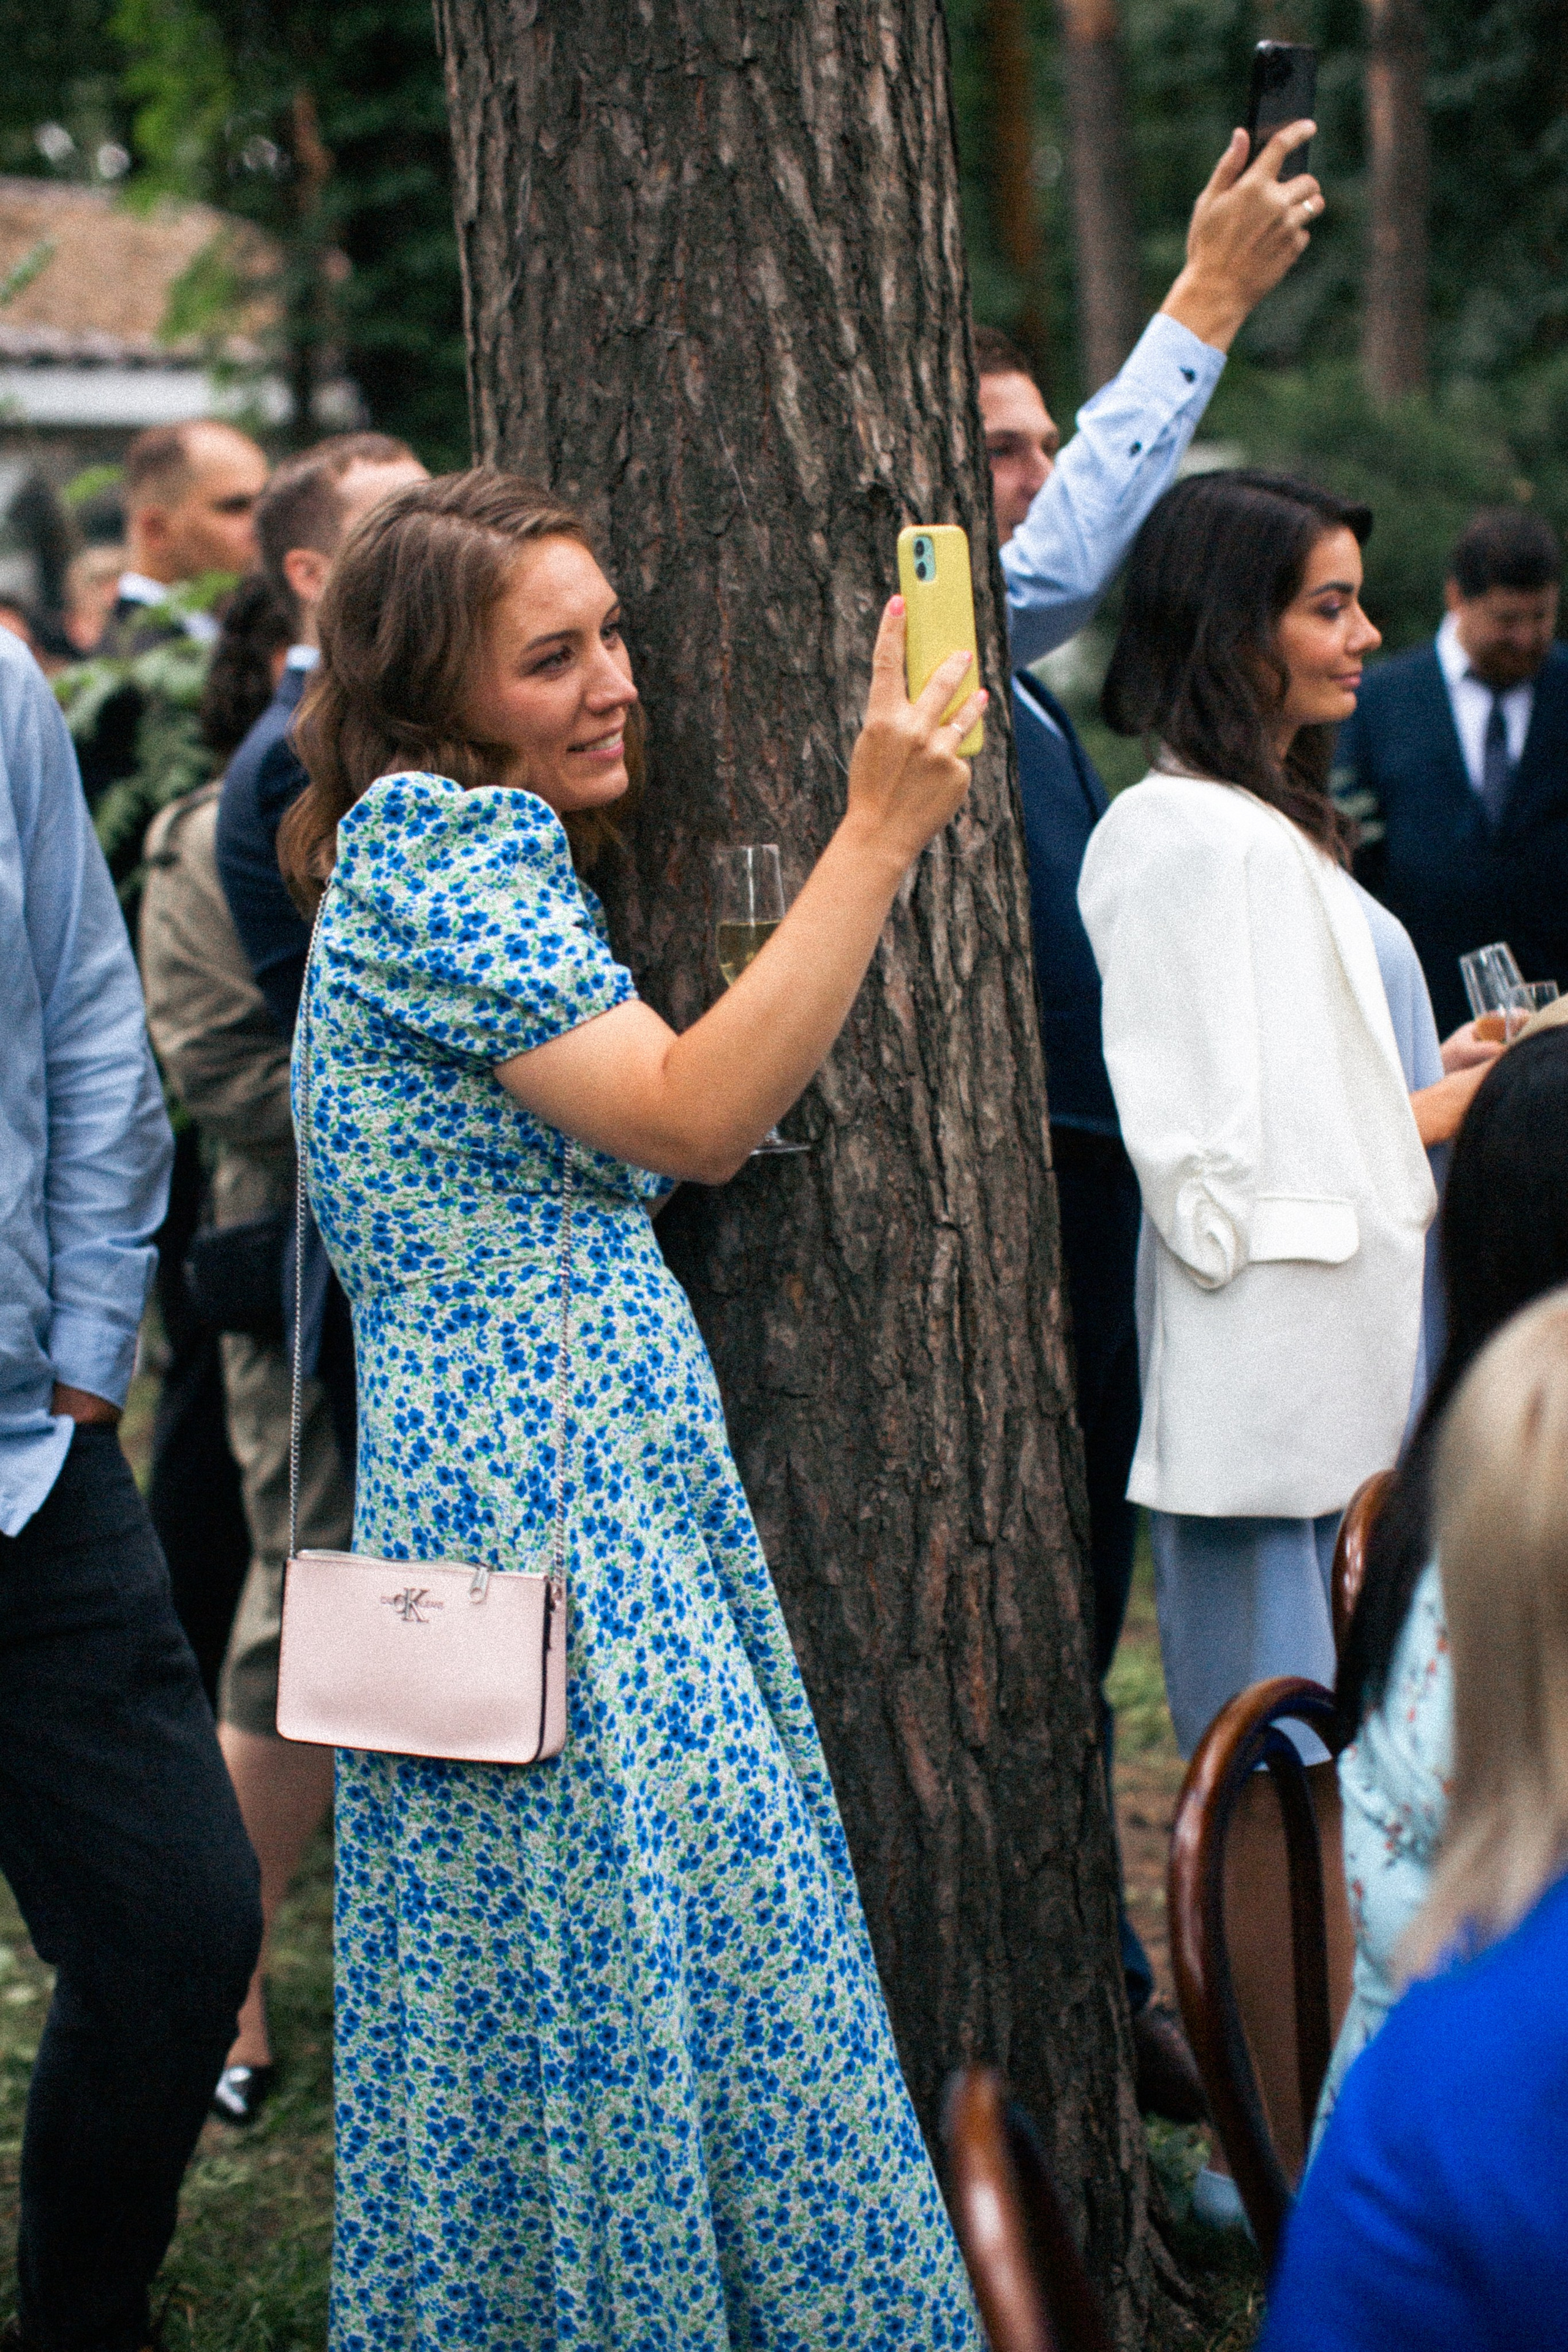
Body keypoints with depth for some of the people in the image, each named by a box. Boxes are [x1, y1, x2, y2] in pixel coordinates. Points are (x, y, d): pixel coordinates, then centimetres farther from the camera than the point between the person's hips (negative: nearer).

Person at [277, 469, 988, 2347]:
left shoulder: (464, 854, 19)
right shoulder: (434, 853, -13)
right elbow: (693, 1116, -21)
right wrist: (878, 833, -21)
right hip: (550, 1510, -10)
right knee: (630, 1975, -5)